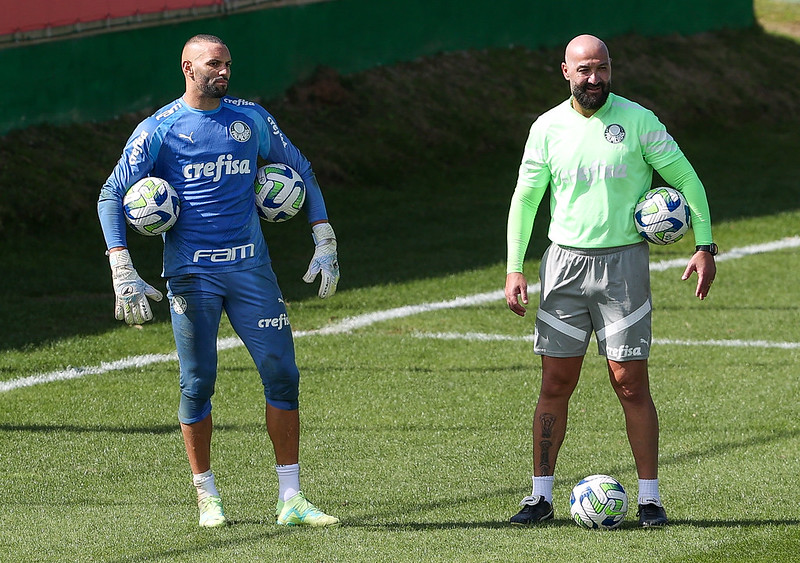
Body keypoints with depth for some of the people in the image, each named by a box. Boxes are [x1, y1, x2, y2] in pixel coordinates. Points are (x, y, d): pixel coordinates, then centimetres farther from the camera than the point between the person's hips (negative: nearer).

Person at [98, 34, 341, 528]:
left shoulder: (251, 118, 8)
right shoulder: (159, 130, -2)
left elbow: (301, 170, 19)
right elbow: (112, 195, -1)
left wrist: (325, 243, 11)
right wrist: (123, 273, -12)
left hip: (251, 268, 3)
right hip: (192, 274, -3)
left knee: (282, 374, -4)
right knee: (198, 384, -2)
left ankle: (291, 500, 0)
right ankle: (208, 498, 11)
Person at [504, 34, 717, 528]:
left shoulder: (638, 121, -3)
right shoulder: (548, 128, 4)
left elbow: (686, 179, 2)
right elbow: (524, 199, 11)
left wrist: (705, 246, -4)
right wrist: (514, 269, 3)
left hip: (623, 262, -2)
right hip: (564, 263, 2)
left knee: (630, 382, -5)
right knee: (556, 383, 3)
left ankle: (650, 497, 2)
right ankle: (541, 496, 10)